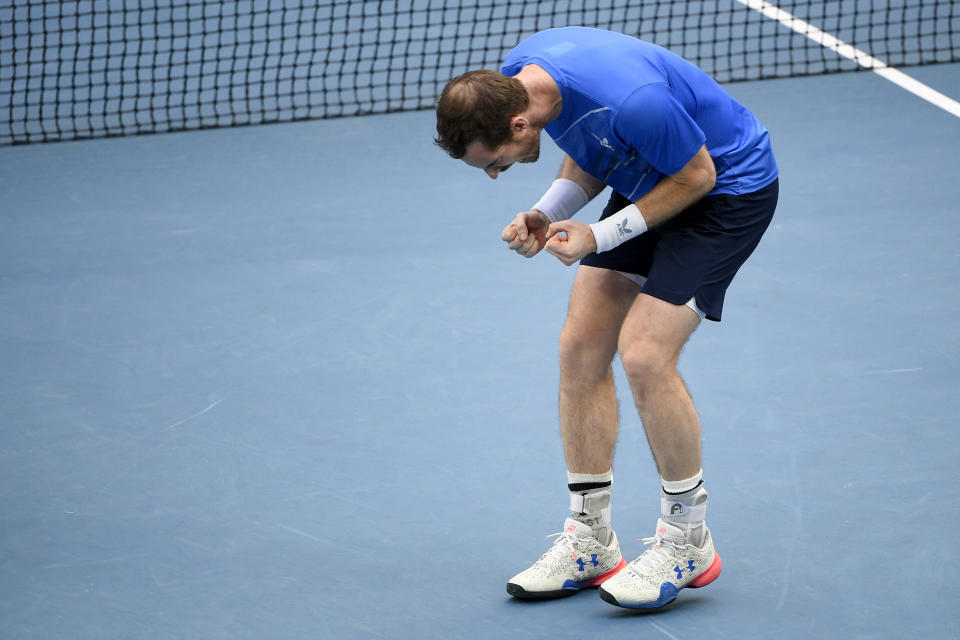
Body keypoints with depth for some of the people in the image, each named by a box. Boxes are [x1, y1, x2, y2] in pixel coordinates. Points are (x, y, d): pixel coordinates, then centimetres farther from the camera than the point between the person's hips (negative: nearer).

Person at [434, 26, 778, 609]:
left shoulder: (629, 101, -38)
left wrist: (602, 235, -23)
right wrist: (546, 214, -12)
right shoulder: (516, 78, -12)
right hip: (647, 181, 8)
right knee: (581, 347, 1)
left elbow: (697, 173, -21)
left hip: (727, 185, -8)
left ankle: (689, 543, 0)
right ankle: (589, 540, 12)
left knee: (645, 355, -18)